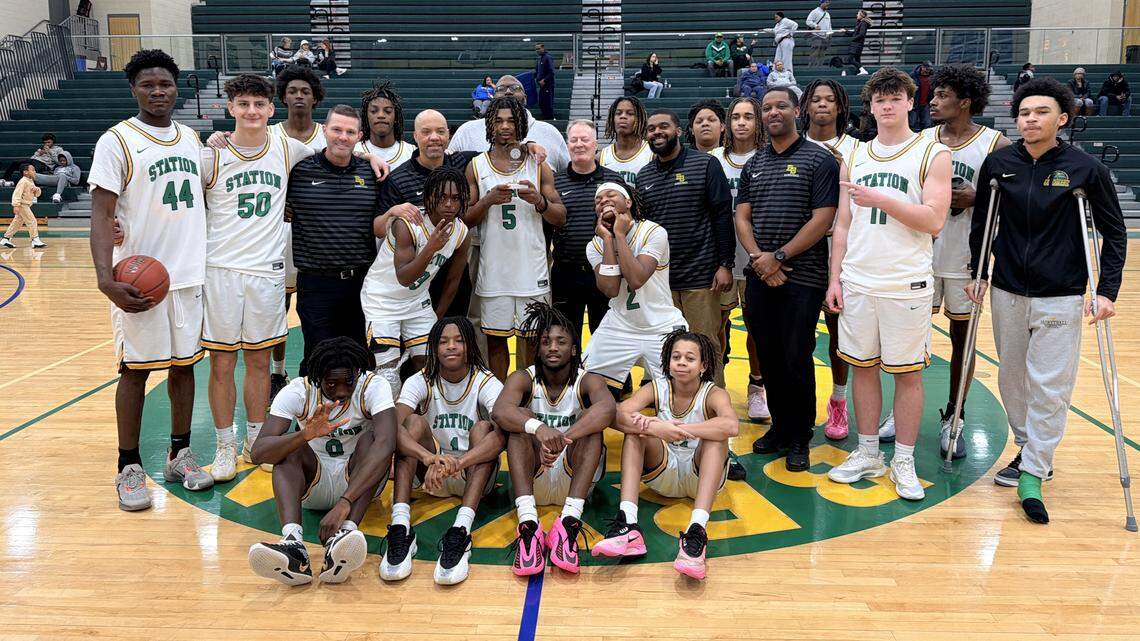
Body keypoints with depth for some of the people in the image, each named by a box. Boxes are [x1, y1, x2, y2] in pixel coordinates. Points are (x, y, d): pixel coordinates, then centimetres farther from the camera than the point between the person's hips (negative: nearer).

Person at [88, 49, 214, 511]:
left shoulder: (192, 138, 12)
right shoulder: (117, 141, -6)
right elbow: (101, 214, -12)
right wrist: (106, 279, -24)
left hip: (191, 273, 5)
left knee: (184, 362, 11)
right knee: (136, 368, 2)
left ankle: (180, 455, 24)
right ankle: (129, 468, 13)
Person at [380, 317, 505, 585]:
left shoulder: (486, 382, -11)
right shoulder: (421, 381, -7)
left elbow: (502, 434, -31)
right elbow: (393, 428, -27)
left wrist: (457, 463, -48)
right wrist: (431, 458, -47)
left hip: (475, 475, -1)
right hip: (431, 474, 1)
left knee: (483, 428, -28)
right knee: (414, 421, -23)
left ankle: (460, 532, -46)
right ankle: (400, 528, -39)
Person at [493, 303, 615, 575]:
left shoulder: (587, 381, -5)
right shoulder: (524, 379, -3)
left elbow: (607, 408, -30)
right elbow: (499, 411, -26)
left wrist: (562, 439, -44)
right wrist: (538, 428, -45)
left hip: (574, 479, 0)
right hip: (532, 480, 1)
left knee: (592, 424, -24)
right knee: (522, 419, -23)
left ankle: (569, 521, -41)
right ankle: (528, 523, -42)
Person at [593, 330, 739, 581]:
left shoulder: (714, 394, -13)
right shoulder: (656, 388, -7)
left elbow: (732, 426, -37)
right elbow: (619, 414, -25)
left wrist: (675, 428, -41)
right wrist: (655, 428, -43)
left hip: (700, 476, -2)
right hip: (663, 474, 2)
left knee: (716, 436, -30)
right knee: (636, 428, -22)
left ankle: (697, 530, -47)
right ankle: (627, 524, -39)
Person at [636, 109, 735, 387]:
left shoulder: (705, 165, -1)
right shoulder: (643, 176, 12)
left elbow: (723, 216, -5)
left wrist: (725, 264, -10)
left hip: (701, 276, -4)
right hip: (659, 278, 4)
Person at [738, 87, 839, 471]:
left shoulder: (819, 159, -2)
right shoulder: (753, 165, 14)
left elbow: (823, 220, -10)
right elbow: (742, 217, 9)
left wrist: (779, 257, -14)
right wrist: (758, 258, -8)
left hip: (802, 277, -5)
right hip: (759, 277, 5)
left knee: (797, 360, -2)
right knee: (768, 357, 9)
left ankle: (800, 439, 12)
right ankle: (780, 427, 24)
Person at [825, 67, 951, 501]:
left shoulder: (932, 153, -1)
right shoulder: (855, 157, 12)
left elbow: (934, 220, -11)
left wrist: (882, 199, -18)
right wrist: (835, 278, 7)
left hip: (906, 285, -4)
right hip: (858, 282, 4)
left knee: (907, 372, 4)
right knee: (863, 366, 9)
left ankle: (904, 462, 15)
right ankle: (868, 455, 22)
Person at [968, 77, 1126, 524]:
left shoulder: (1086, 169, -6)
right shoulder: (998, 164, 0)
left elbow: (1114, 232, 1)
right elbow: (981, 223, 12)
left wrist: (1107, 290, -7)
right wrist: (979, 274, 7)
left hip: (1061, 299, -3)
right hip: (1007, 294, 3)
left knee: (1050, 387, -4)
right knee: (1012, 379, 12)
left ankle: (1033, 474, 5)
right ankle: (1028, 450, 31)